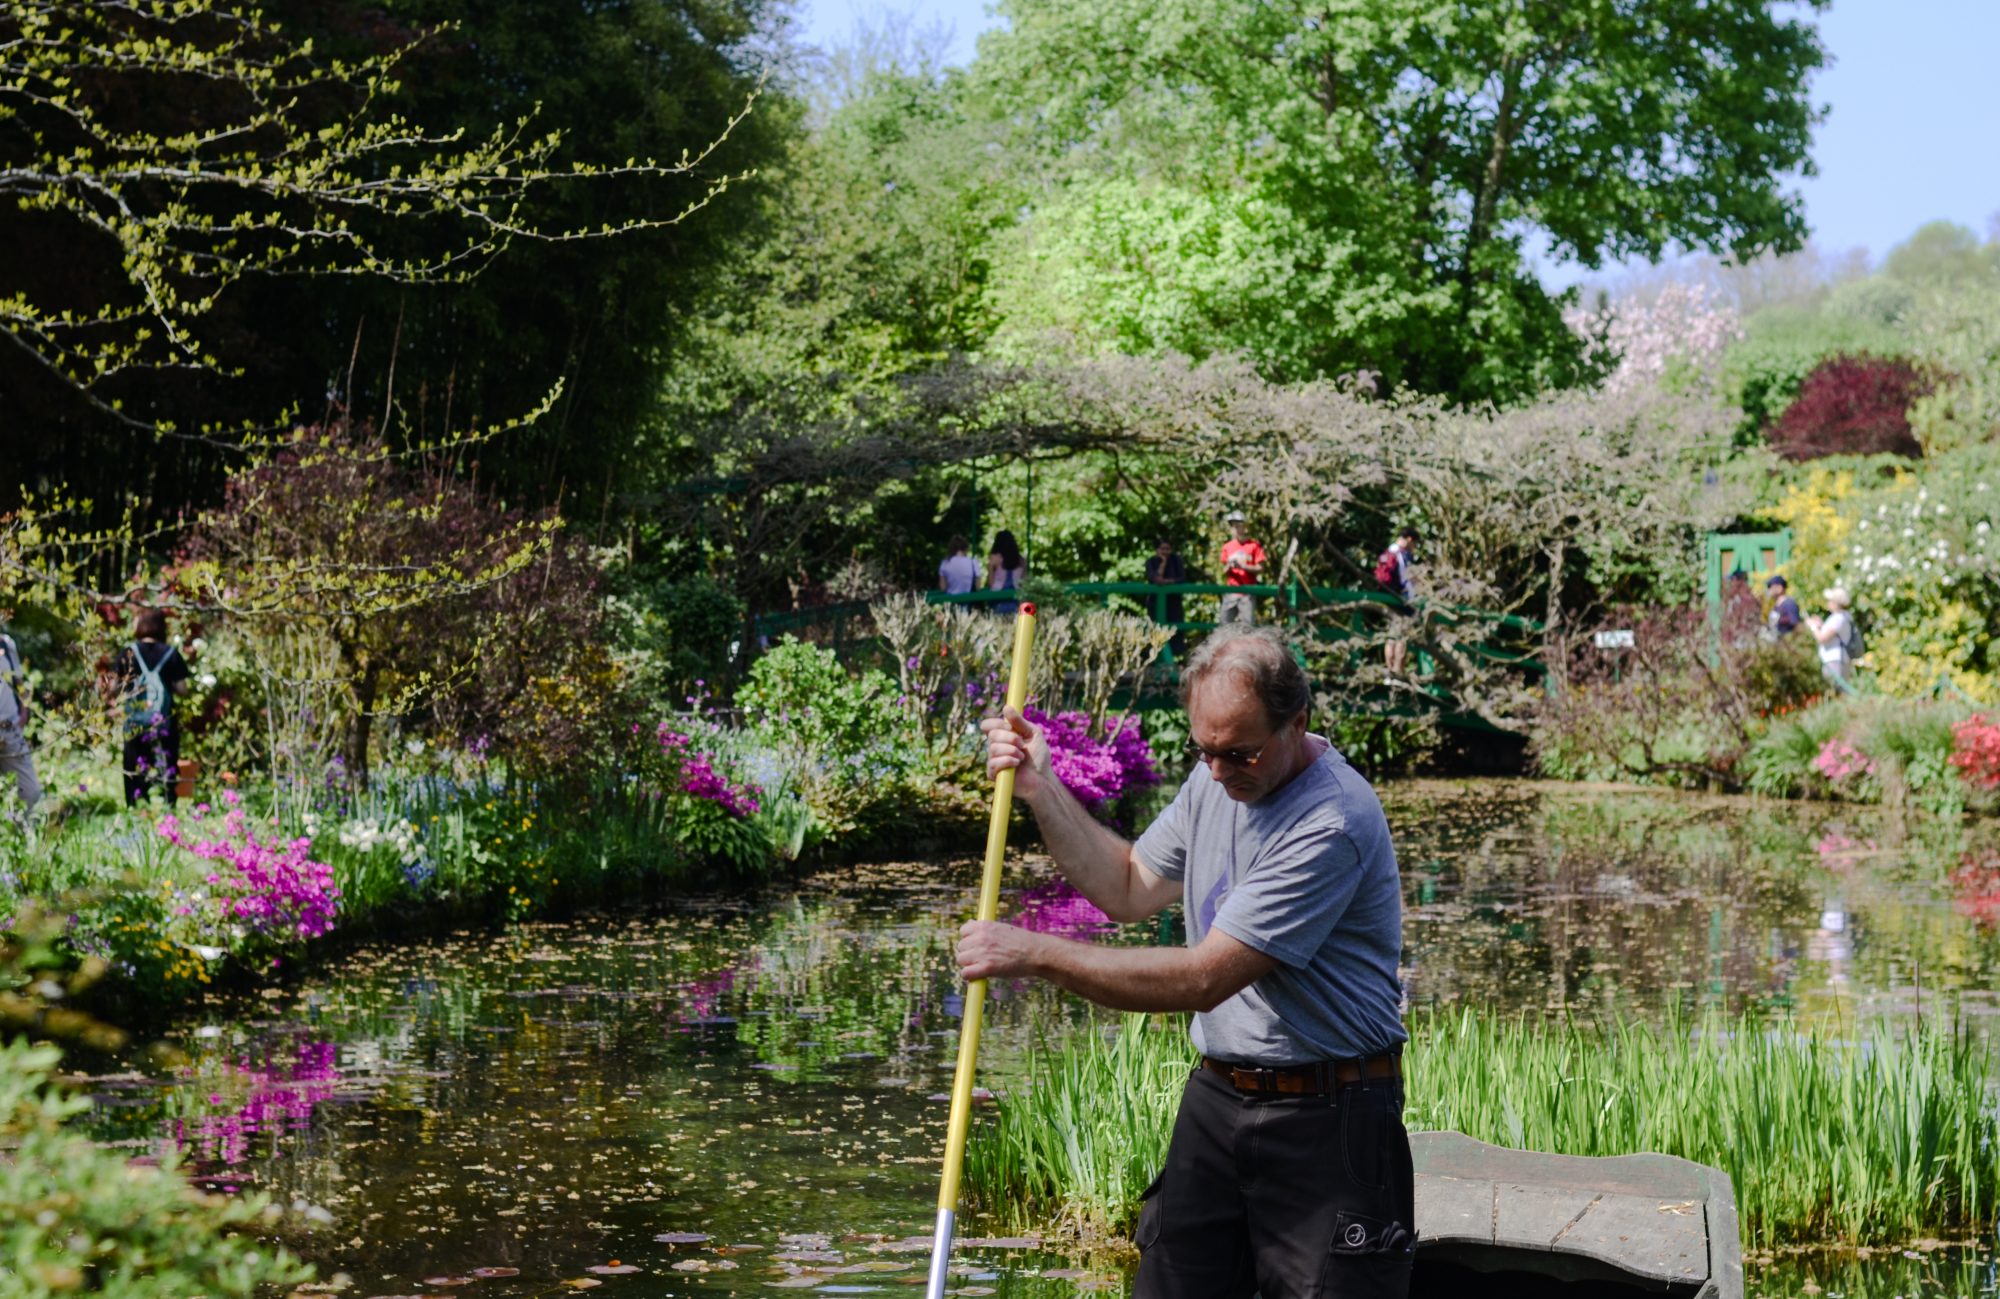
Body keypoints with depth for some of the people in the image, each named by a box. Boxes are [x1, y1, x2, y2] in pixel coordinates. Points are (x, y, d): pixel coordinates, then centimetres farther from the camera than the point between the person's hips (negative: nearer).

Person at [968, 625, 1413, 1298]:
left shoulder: (1331, 824, -23)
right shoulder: (1217, 777, 6)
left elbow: (1203, 980, -25)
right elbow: (1130, 889, 18)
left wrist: (1035, 953, -21)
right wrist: (1041, 790, 7)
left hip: (1326, 1117, -7)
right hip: (1216, 1094, 7)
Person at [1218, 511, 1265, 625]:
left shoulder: (1254, 546, 0)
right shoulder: (1227, 547, 11)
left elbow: (1260, 569, -2)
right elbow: (1224, 572, 14)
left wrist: (1243, 566, -15)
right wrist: (1229, 566, -8)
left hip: (1248, 593, -3)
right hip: (1230, 592, 3)